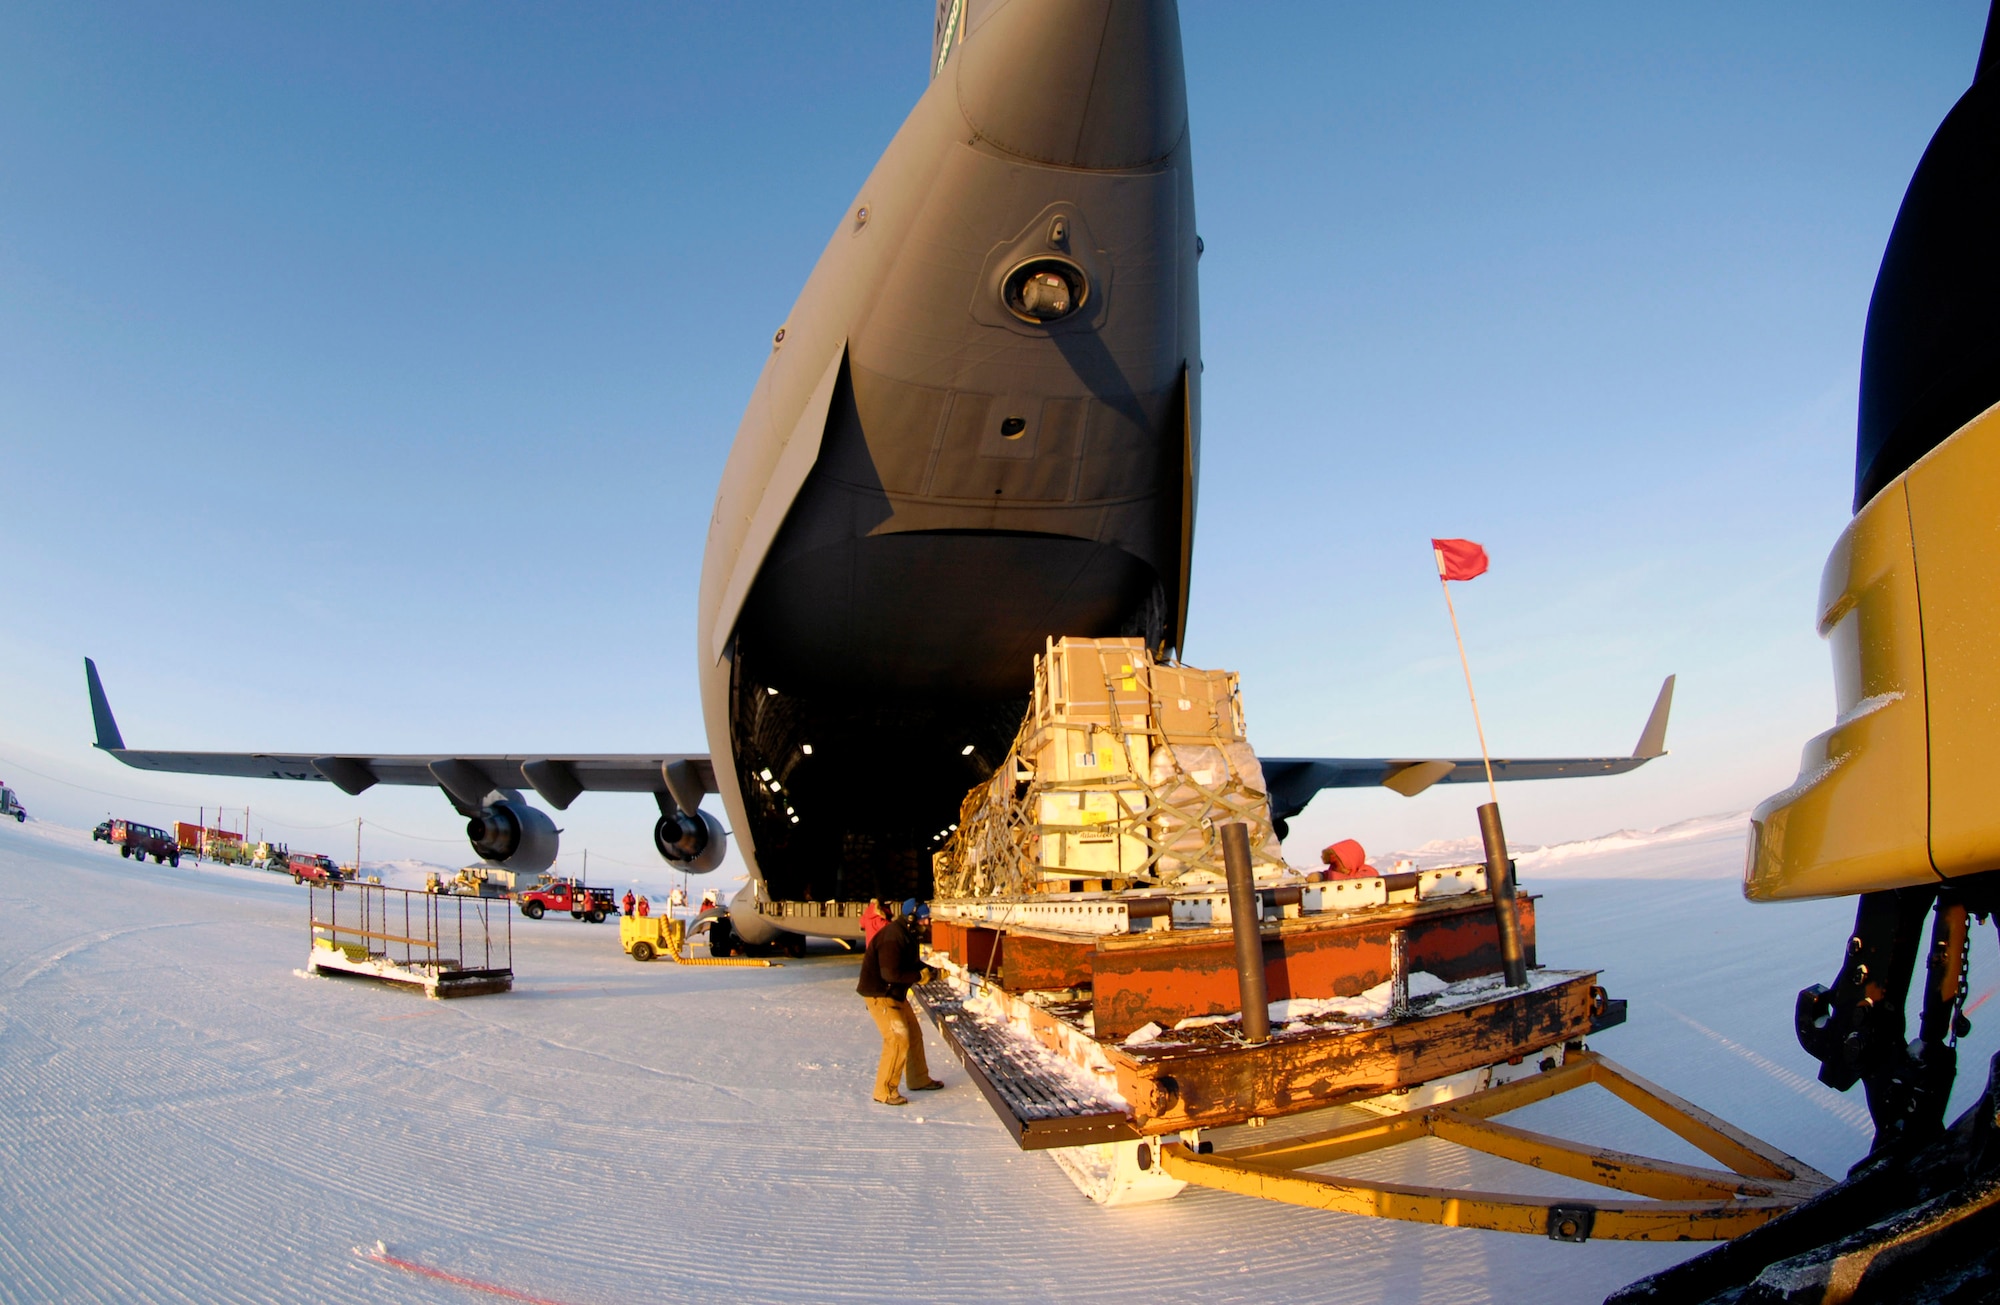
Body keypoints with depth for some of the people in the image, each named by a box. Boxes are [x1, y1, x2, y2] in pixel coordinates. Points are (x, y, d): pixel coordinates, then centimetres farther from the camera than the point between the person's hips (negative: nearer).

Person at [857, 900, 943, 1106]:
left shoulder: (907, 934, 5)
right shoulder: (892, 937, -27)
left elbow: (912, 962, 15)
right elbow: (890, 973, -31)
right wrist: (919, 975, -23)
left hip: (895, 993, 10)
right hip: (879, 995, -10)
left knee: (914, 1034, 16)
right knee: (898, 1039, -12)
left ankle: (919, 1079, 32)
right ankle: (885, 1091, -1)